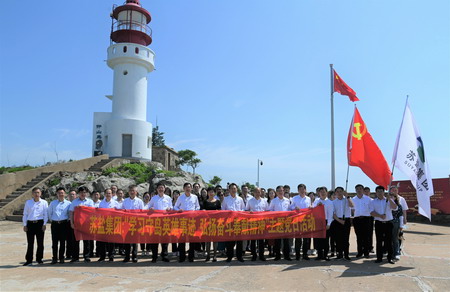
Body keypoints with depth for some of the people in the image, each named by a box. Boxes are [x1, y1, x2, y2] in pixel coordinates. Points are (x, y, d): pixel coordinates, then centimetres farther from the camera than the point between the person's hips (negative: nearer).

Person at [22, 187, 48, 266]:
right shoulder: (28, 202, 6)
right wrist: (25, 225, 4)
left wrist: (44, 224, -5)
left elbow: (46, 214, 2)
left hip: (40, 223, -1)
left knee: (40, 242, 4)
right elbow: (25, 214, 9)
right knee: (30, 243, 4)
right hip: (30, 223, 1)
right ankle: (29, 259, 13)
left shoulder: (44, 202, 3)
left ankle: (39, 258, 16)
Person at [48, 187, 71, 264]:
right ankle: (54, 258, 7)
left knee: (63, 242, 2)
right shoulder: (53, 203, 9)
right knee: (54, 242, 0)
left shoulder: (68, 203, 5)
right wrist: (52, 220, 11)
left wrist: (67, 220, 5)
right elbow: (49, 213, 17)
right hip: (55, 224, 1)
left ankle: (61, 258, 11)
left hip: (64, 224, -1)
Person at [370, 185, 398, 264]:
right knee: (379, 241, 3)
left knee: (389, 241, 1)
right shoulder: (373, 202, 9)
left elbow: (395, 208, -8)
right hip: (378, 223, 1)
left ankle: (390, 258, 9)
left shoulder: (389, 200, 9)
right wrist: (380, 216, -18)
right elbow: (372, 212, -2)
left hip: (388, 223, 0)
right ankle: (379, 258, 9)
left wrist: (390, 199, -18)